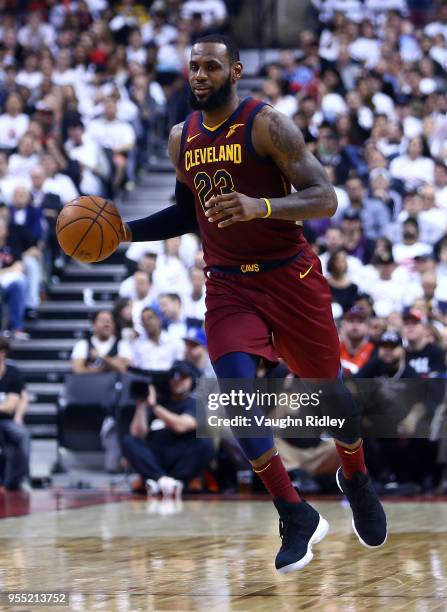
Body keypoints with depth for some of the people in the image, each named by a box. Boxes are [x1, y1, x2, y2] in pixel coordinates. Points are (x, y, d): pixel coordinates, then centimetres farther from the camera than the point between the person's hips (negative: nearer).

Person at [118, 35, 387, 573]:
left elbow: (324, 199, -19)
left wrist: (260, 206, -35)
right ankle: (296, 517, -8)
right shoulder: (182, 139, 6)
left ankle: (355, 479, 42)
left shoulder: (267, 125, -13)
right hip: (229, 287, 4)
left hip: (291, 279, -4)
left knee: (328, 390, 10)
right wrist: (126, 231, 8)